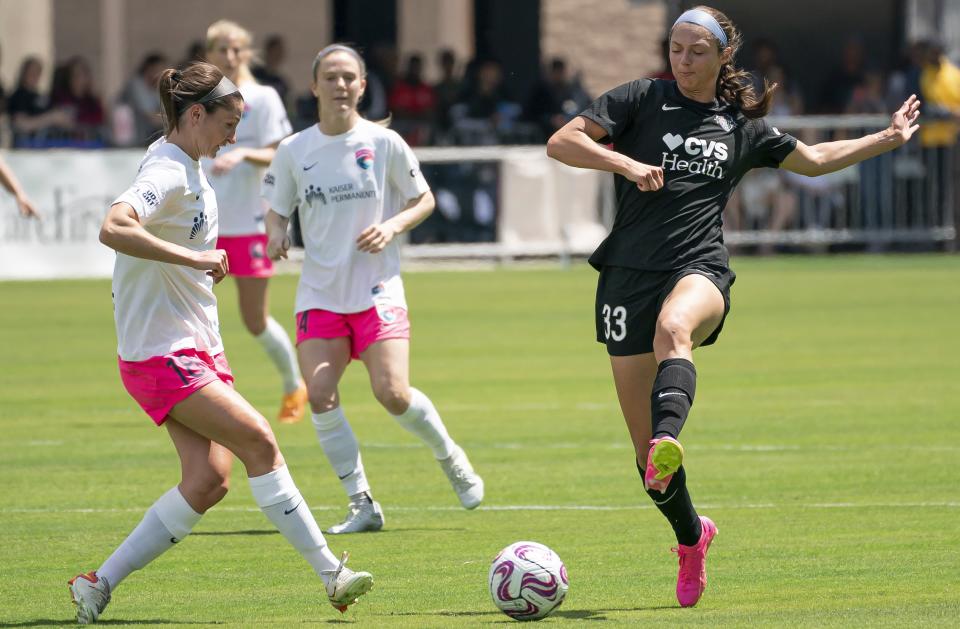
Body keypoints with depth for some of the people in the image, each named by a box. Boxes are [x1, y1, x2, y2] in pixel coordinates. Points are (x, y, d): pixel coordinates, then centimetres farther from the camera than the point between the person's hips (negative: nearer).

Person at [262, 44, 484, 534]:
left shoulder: (384, 143, -3)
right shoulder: (294, 151, 2)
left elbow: (423, 200, 6)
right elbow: (277, 209, 11)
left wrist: (392, 226, -12)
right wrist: (275, 234, -11)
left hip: (377, 289, -2)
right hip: (320, 292, 2)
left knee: (393, 394, -15)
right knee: (320, 396, -13)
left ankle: (450, 456, 16)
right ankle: (362, 504, -1)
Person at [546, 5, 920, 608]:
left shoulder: (743, 126, 15)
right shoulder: (641, 99, 7)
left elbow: (814, 159, 32)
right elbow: (561, 143, -1)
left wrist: (888, 139, 31)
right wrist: (626, 163, -15)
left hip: (700, 270, 0)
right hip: (630, 274, 0)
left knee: (672, 329, -40)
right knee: (642, 439, -1)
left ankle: (668, 448, -63)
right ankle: (692, 536, 24)